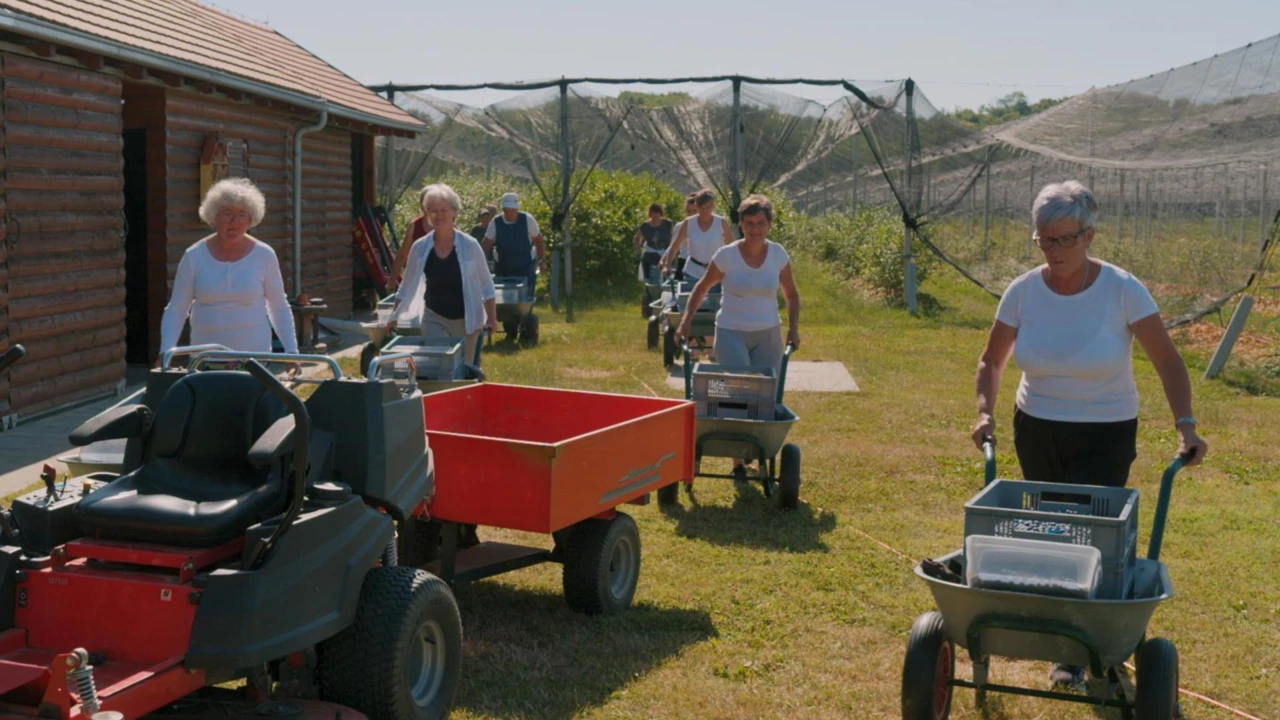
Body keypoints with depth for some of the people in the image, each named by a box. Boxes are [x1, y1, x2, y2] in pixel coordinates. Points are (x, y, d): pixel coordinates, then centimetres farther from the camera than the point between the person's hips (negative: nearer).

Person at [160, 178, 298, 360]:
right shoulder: (194, 257, 2)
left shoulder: (264, 256, 1)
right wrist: (166, 352, -9)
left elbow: (279, 308, 9)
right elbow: (175, 310, 4)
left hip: (254, 356, -1)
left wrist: (292, 350, 1)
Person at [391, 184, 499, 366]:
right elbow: (407, 286, 6)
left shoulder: (470, 246, -9)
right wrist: (395, 317, 4)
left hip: (466, 320, -1)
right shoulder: (420, 247, -3)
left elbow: (486, 284, -2)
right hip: (434, 318, 1)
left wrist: (492, 318, -6)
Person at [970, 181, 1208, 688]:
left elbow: (1167, 362, -13)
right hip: (1035, 431, 4)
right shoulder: (1023, 292, -9)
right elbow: (991, 361, 4)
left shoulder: (1121, 290, -17)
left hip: (1105, 437, -3)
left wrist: (1185, 426, -24)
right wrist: (986, 412, -11)